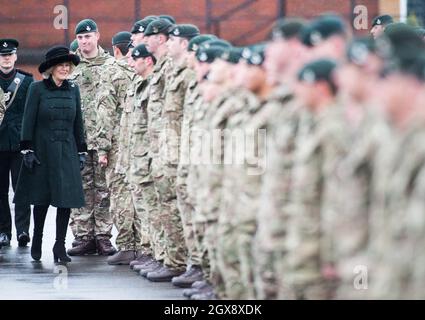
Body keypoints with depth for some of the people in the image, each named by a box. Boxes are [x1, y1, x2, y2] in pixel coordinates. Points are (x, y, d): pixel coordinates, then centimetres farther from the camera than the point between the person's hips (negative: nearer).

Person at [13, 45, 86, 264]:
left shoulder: (73, 90, 8)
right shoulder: (37, 89, -3)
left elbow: (78, 123, 12)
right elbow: (28, 121, -4)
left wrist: (81, 151, 9)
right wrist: (27, 150, -9)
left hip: (67, 151, 3)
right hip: (42, 150, -3)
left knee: (66, 198, -4)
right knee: (42, 198, 5)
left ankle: (60, 246, 2)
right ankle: (37, 241, 24)